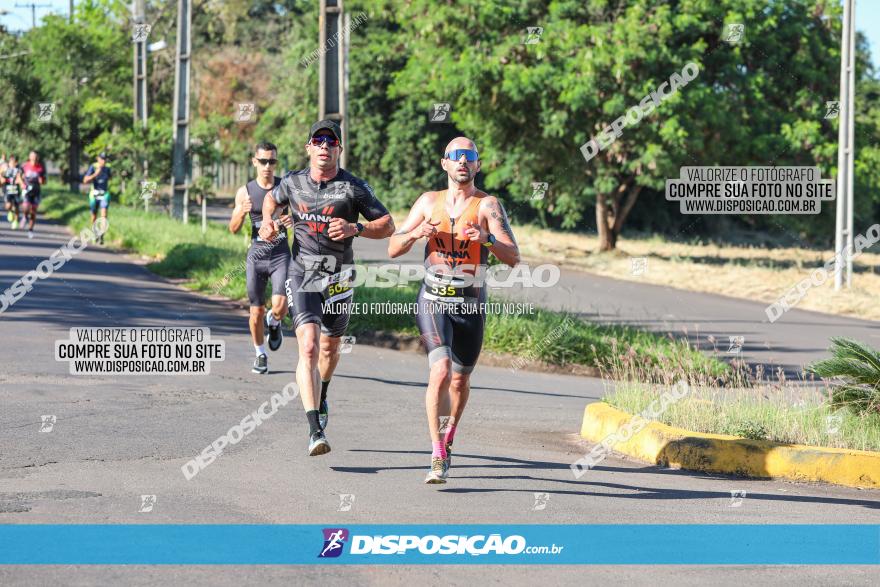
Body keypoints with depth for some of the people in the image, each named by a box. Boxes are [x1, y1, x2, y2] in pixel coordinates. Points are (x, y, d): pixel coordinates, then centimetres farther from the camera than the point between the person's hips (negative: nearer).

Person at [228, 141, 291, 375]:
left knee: (280, 307, -16)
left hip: (281, 255, -1)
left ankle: (274, 323, 20)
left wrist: (295, 219, -18)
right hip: (256, 256, 1)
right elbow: (233, 228, 4)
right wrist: (242, 212, -17)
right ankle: (260, 354, 25)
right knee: (257, 312, 4)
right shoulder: (245, 192, 1)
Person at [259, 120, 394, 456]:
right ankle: (315, 430, -25)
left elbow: (387, 225, -5)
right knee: (308, 347, -18)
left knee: (330, 347, 19)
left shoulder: (354, 187, -6)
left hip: (338, 277, 1)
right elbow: (272, 199, 25)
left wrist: (354, 228, -22)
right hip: (302, 274, -1)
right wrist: (268, 223, 4)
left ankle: (322, 396, 53)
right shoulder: (293, 183, 2)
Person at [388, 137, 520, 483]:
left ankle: (448, 439, 41)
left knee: (460, 380, 12)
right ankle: (438, 458, -20)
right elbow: (393, 249, 9)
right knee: (441, 370, -20)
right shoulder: (429, 201, 6)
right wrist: (416, 233, -12)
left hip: (471, 305, 0)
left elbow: (513, 257, -13)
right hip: (433, 301, 0)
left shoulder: (488, 205, -3)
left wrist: (488, 238, -33)